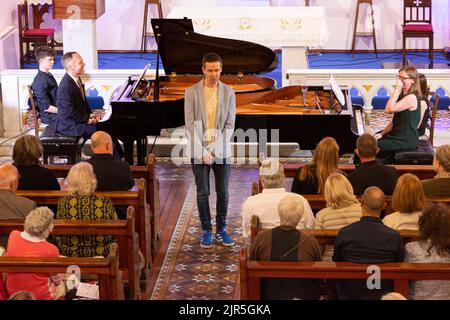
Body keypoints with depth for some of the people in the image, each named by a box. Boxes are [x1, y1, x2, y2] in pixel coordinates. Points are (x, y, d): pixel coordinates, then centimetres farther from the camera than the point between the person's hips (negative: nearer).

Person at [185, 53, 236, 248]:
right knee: (203, 193, 3)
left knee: (223, 192, 5)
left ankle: (221, 230, 17)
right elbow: (190, 124, -5)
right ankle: (206, 231, 13)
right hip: (199, 151, -1)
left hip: (221, 151, 1)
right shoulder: (192, 92, -2)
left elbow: (230, 124, 0)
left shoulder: (228, 93, 3)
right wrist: (202, 151, -13)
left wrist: (216, 148, -12)